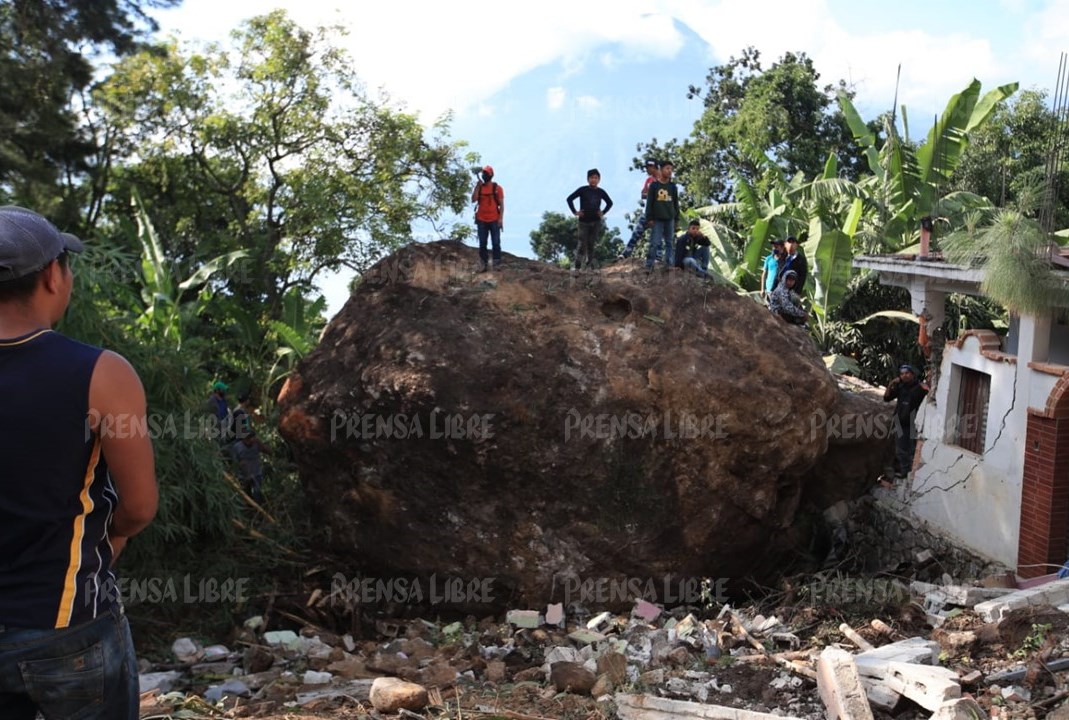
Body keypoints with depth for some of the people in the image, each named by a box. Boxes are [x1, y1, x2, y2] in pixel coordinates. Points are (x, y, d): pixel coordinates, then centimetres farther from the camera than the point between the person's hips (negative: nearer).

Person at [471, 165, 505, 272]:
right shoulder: (479, 187, 8)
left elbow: (501, 204, 0)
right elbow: (473, 200, -6)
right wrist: (477, 186, -11)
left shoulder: (497, 188, 0)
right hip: (481, 220, 3)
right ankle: (483, 264, 7)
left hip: (494, 220, -2)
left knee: (496, 243, -2)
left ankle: (497, 263, 2)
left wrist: (501, 218, -9)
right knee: (482, 243, 3)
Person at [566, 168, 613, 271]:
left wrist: (603, 212, 8)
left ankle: (589, 265, 12)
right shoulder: (582, 189, -5)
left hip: (596, 222, 3)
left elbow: (610, 203, 20)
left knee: (591, 244, 6)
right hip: (584, 221, -3)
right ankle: (577, 266, -4)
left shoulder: (601, 192, 4)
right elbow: (570, 199, -3)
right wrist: (575, 212, -7)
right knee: (582, 244, -7)